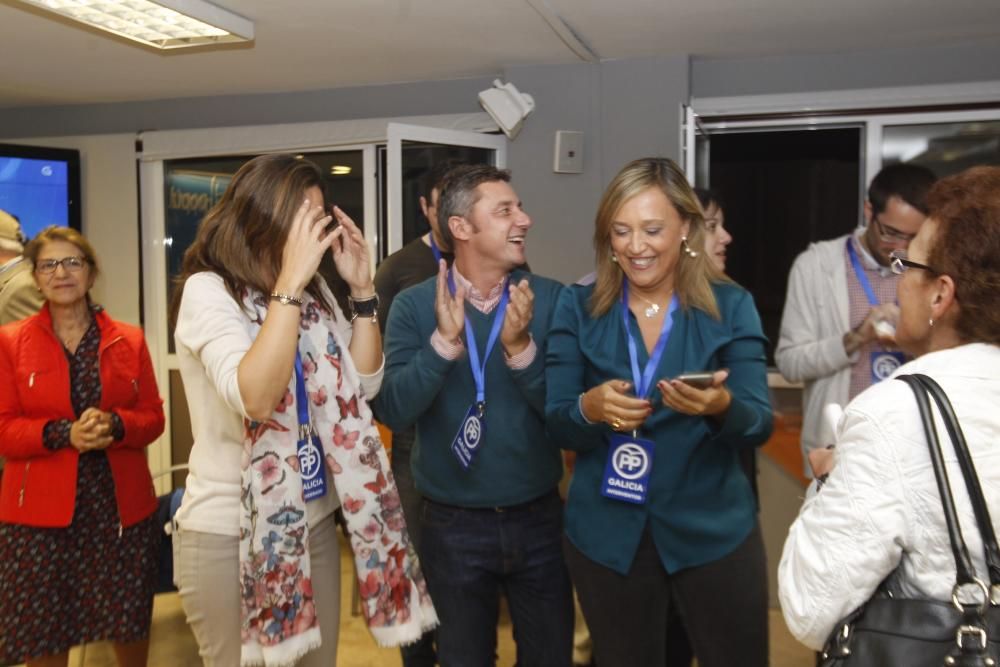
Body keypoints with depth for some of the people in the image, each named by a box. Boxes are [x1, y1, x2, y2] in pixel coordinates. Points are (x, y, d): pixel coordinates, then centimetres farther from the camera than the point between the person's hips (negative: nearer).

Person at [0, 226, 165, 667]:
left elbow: (153, 417, 5)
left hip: (122, 506, 2)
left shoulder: (129, 340, 6)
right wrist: (63, 433, -19)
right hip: (39, 512, -1)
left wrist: (115, 425, -16)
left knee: (131, 626, 10)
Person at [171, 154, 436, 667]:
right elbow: (255, 397, -30)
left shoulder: (314, 293, 4)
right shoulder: (207, 290, -14)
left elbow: (364, 384, 1)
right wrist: (289, 281, -29)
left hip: (314, 522, 6)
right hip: (229, 532, -6)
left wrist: (362, 289, -6)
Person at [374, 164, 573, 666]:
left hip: (538, 518, 1)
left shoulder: (551, 299, -7)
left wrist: (520, 347, -26)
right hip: (453, 525, -1)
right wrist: (445, 341, -27)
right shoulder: (414, 305, -8)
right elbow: (393, 412, -16)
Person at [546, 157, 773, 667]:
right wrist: (590, 409, -27)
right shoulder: (577, 308, -3)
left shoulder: (731, 306, -4)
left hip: (712, 532, 0)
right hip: (605, 536, 1)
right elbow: (556, 426, -5)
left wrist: (721, 405, -31)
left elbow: (759, 425, -8)